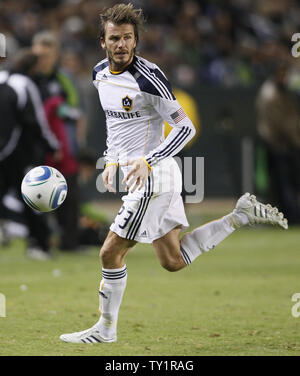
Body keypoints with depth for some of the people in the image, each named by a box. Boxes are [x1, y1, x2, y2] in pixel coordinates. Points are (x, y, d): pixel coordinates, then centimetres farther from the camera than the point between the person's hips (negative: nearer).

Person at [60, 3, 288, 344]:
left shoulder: (147, 77, -18)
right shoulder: (100, 74, 7)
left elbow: (186, 128, -18)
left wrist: (147, 161, -26)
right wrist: (112, 161, 15)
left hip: (153, 176, -9)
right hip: (135, 174, 9)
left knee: (111, 253, -4)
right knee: (173, 261, 12)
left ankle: (106, 328, 11)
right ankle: (242, 215, 19)